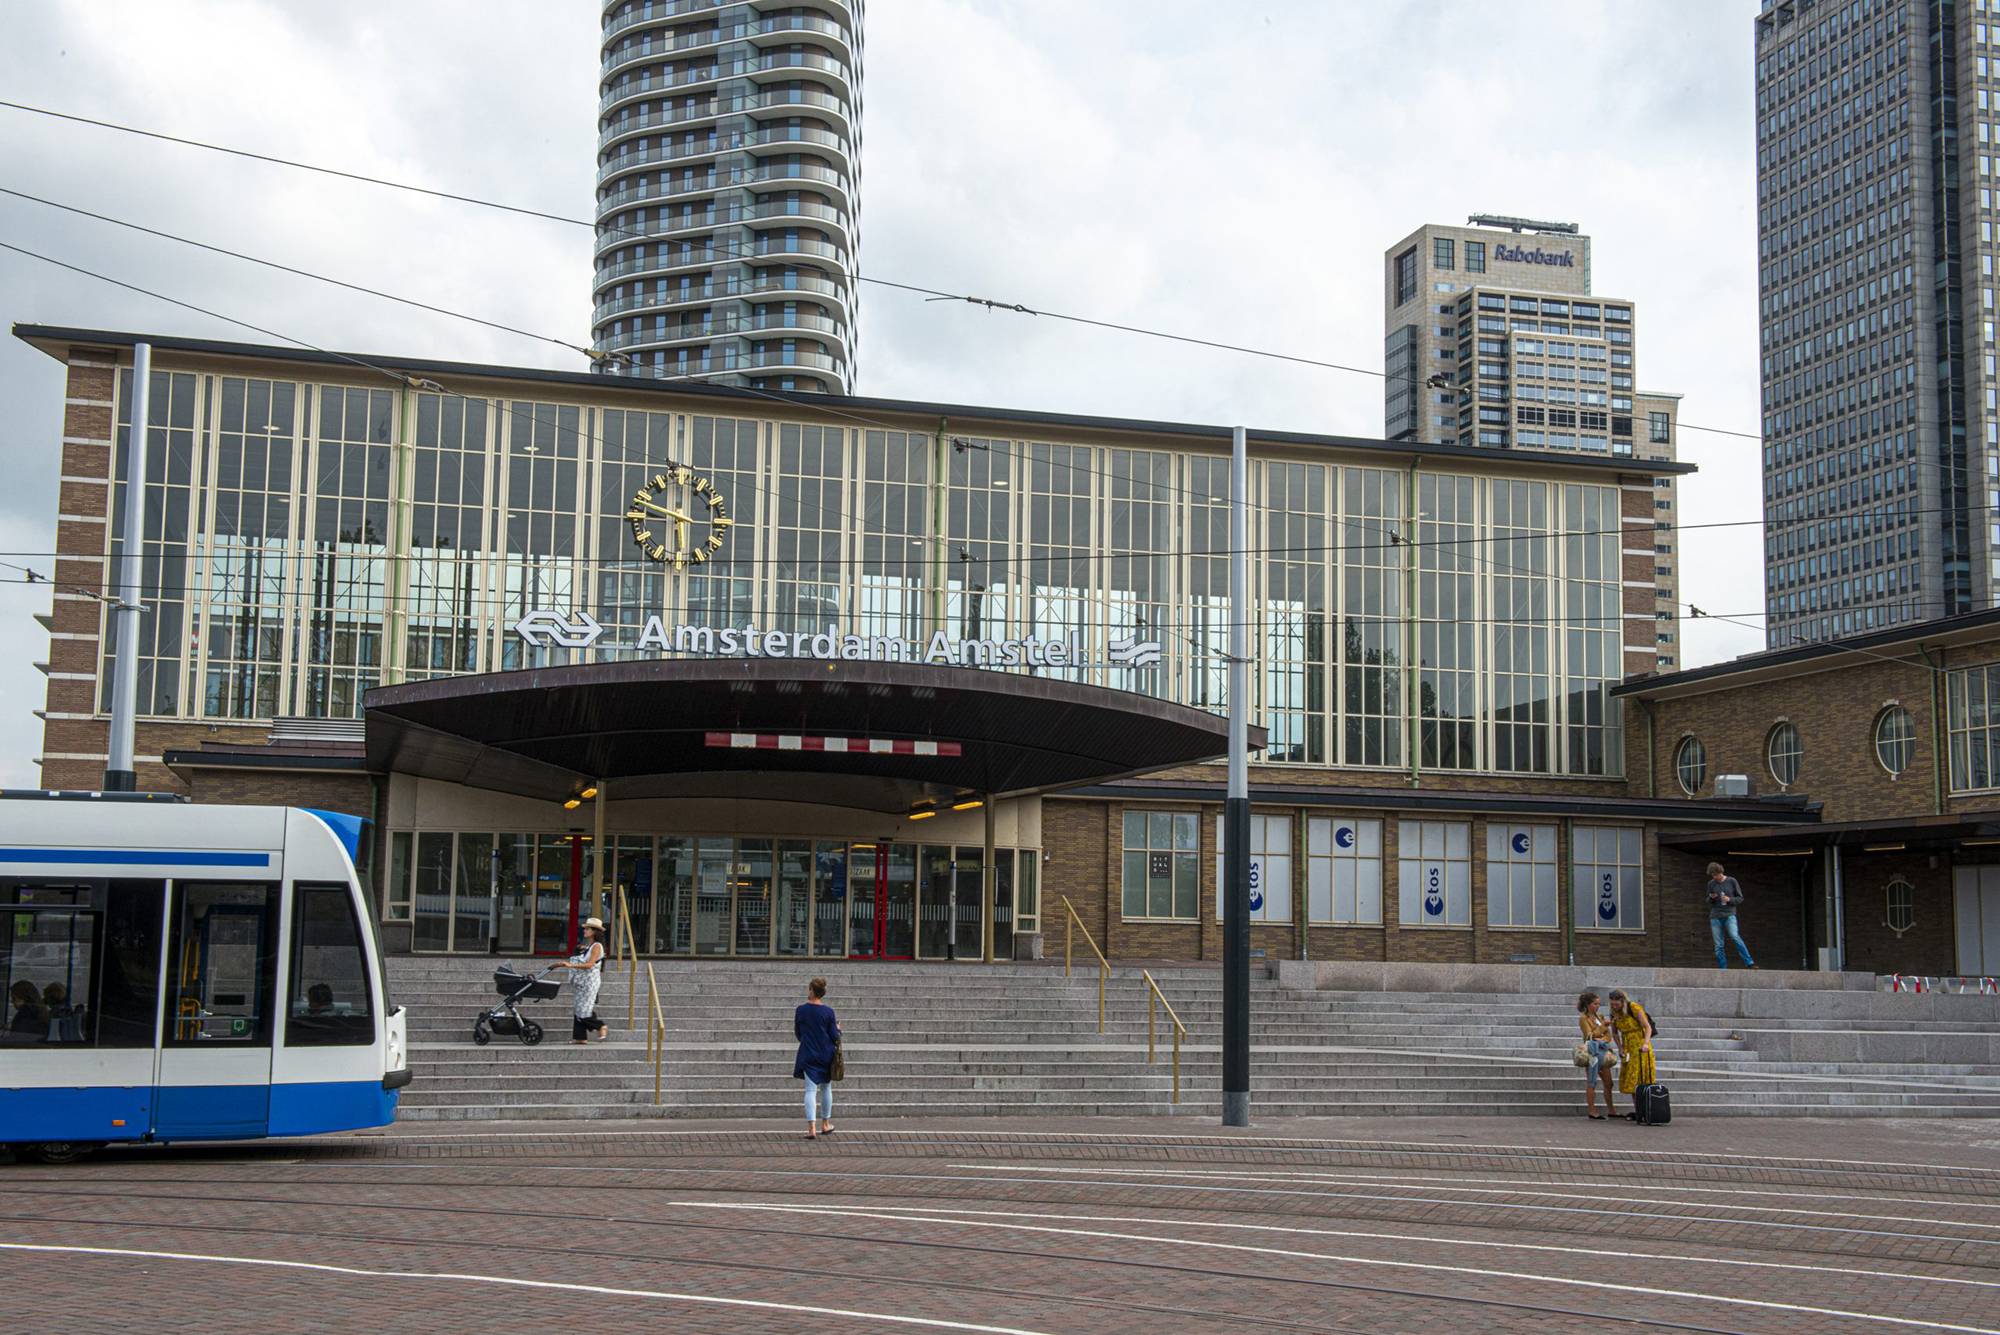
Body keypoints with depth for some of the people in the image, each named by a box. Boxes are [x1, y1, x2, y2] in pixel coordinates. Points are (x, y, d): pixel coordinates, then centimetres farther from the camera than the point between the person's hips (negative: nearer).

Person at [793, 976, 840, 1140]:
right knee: (826, 1088, 17)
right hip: (826, 1054, 1)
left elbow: (797, 1034, 4)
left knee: (811, 1090, -1)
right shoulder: (828, 1012, -9)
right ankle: (825, 1125, 28)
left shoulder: (801, 1010, -7)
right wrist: (838, 1029, 16)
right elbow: (835, 1037, -6)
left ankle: (812, 1128, -13)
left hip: (808, 1055, -1)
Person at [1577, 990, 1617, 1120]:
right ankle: (1592, 1112, -4)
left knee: (1608, 1083, 8)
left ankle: (1611, 1111, 15)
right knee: (1592, 1082, -6)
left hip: (1602, 1051, 7)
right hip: (1592, 1052, -7)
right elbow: (1590, 1035, -12)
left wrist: (1601, 1040, -10)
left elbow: (1608, 1035, 11)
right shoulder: (1583, 1018, -4)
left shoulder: (1599, 1017, 16)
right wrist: (1603, 1026, -18)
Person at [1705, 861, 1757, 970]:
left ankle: (1749, 964, -26)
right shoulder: (1711, 884, 8)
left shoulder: (1732, 881, 1)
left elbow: (1740, 898, 6)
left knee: (1734, 936, -26)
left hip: (1730, 914, -3)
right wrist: (1711, 898, -7)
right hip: (1715, 916, 3)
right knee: (1718, 945, -3)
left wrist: (1729, 899, -13)